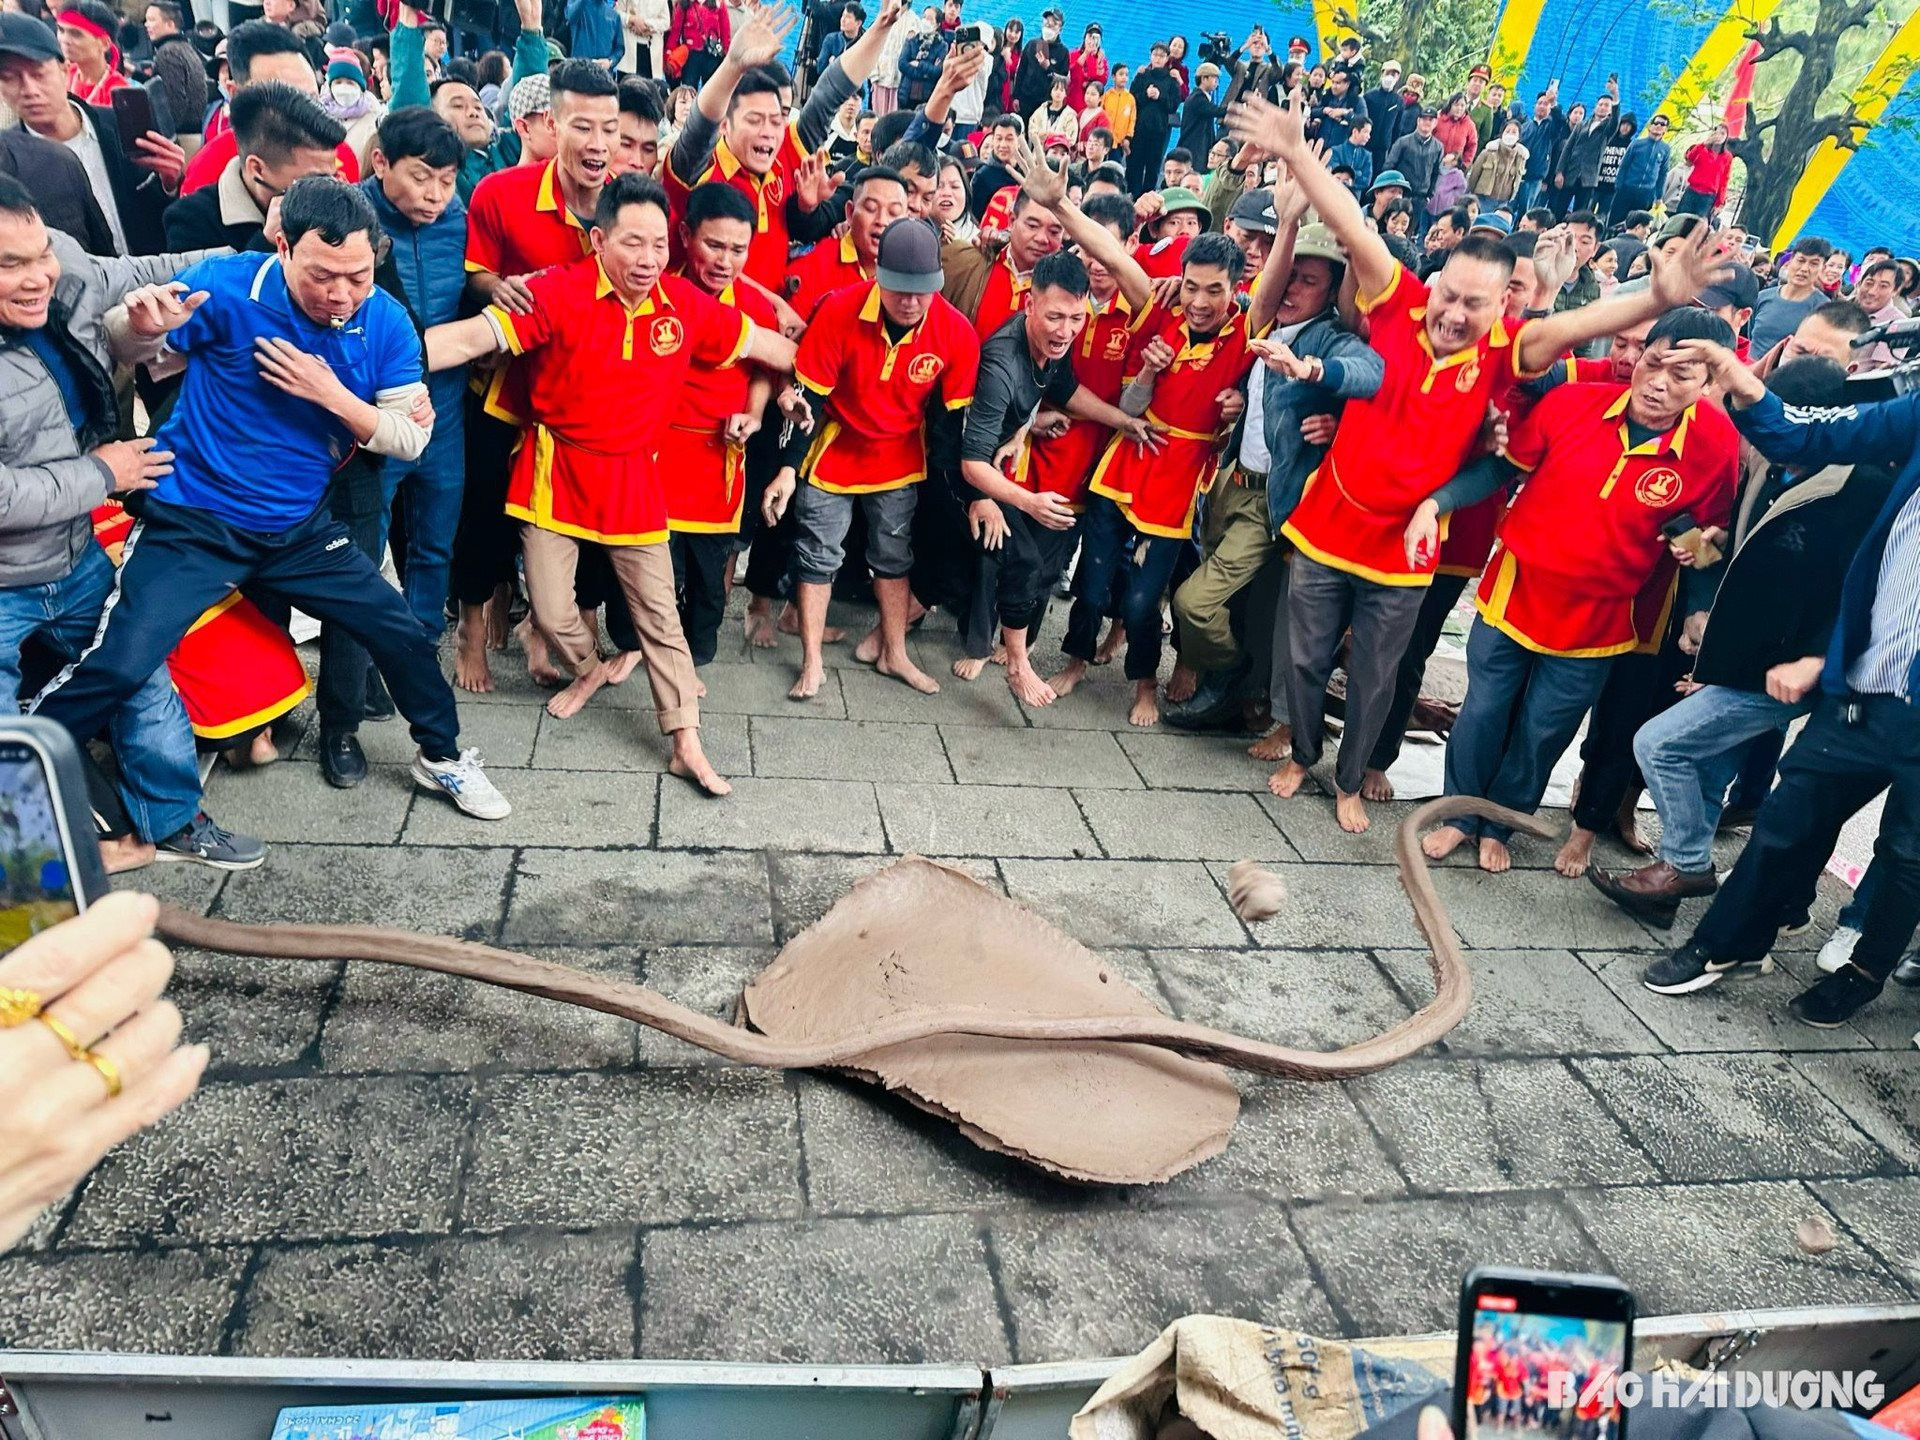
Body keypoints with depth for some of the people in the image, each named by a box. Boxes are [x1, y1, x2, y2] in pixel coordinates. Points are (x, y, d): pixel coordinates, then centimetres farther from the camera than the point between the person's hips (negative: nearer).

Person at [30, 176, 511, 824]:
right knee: (118, 666, -15)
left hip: (300, 529, 4)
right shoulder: (223, 287, -16)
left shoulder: (386, 321, -7)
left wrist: (332, 395, -21)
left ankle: (442, 757, 30)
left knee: (402, 635, 5)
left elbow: (411, 440, -6)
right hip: (194, 521, -4)